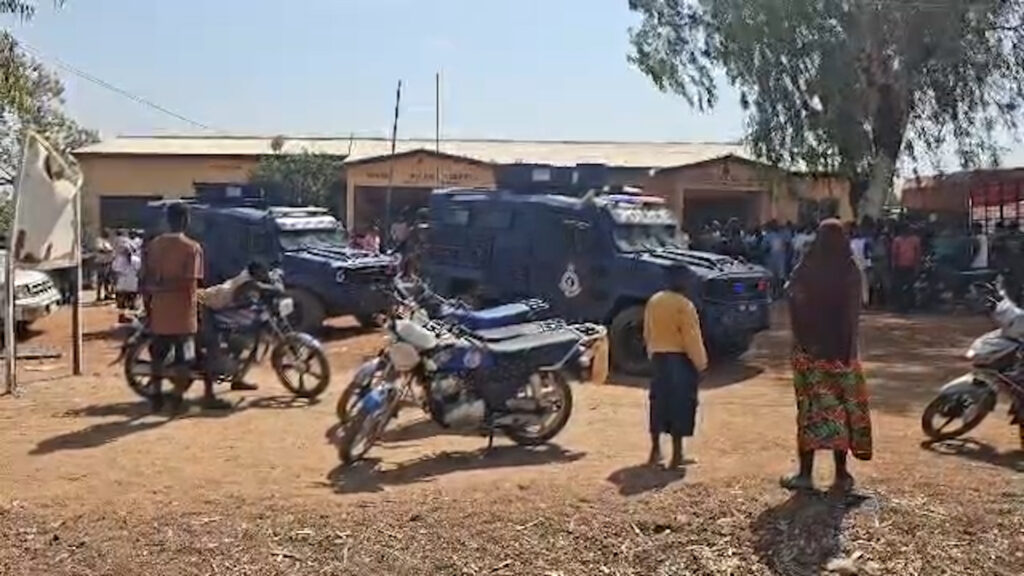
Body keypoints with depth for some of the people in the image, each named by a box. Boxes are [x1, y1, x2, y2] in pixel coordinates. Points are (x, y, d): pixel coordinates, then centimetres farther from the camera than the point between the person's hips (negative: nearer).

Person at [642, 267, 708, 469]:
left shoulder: (653, 301, 5)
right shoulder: (684, 305, -16)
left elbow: (647, 334, 11)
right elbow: (691, 338, -16)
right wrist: (700, 362, -7)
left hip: (659, 358, 6)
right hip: (681, 359, -6)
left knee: (659, 403, 13)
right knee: (680, 405, 0)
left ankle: (655, 449, 17)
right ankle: (676, 453, 2)